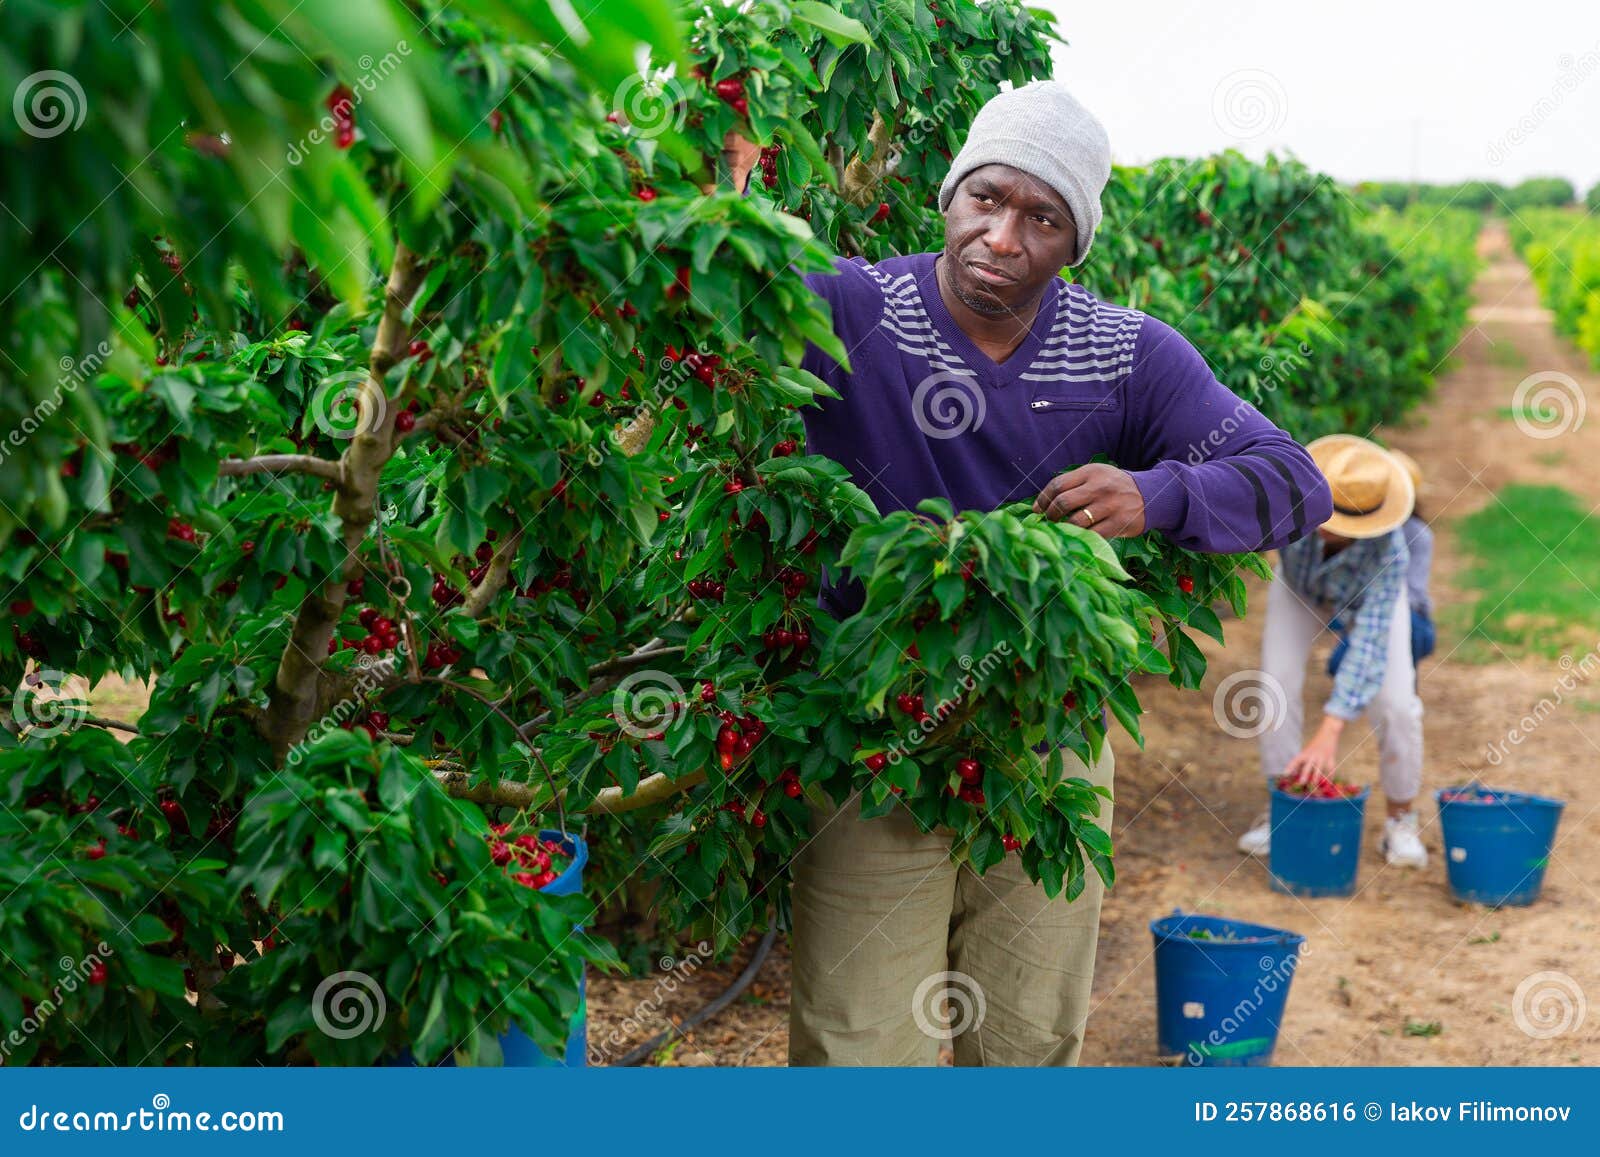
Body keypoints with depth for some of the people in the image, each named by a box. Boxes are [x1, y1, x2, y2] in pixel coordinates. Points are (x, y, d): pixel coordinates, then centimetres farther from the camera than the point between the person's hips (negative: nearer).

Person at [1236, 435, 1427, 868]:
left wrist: (1329, 733, -55)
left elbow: (1369, 645, -49)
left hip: (1369, 591, -2)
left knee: (1394, 701, -15)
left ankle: (1401, 822, 4)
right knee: (1277, 682, -14)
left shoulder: (1389, 551, -46)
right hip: (1299, 583, 2)